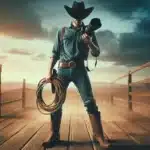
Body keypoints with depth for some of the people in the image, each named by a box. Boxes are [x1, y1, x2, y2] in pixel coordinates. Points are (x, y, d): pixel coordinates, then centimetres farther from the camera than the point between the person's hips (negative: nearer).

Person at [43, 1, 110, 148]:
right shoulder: (62, 31, 11)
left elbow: (96, 53, 5)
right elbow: (55, 53, 9)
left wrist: (89, 43, -15)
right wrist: (49, 72, 1)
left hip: (79, 70, -1)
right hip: (63, 70, 1)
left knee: (90, 102, -8)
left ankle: (99, 135, -1)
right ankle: (54, 135, 14)